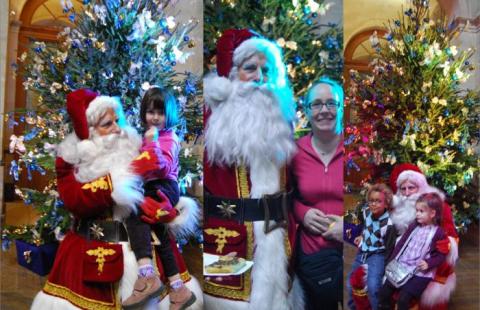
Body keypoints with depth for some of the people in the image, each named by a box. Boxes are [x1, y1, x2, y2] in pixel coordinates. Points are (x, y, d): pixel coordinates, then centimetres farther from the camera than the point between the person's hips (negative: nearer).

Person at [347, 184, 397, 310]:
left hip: (377, 255, -6)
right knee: (351, 284, 8)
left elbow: (389, 249, -17)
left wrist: (382, 267, -18)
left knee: (372, 286, -25)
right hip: (362, 253, 6)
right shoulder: (366, 212, -3)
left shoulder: (388, 224, -22)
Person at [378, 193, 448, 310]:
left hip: (420, 273, -6)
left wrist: (428, 264, -20)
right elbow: (401, 244, 13)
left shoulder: (438, 233, -5)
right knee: (383, 292, -1)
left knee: (403, 298, -18)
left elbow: (441, 255, -5)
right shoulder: (413, 226, 11)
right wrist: (391, 261, 8)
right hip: (402, 267, 6)